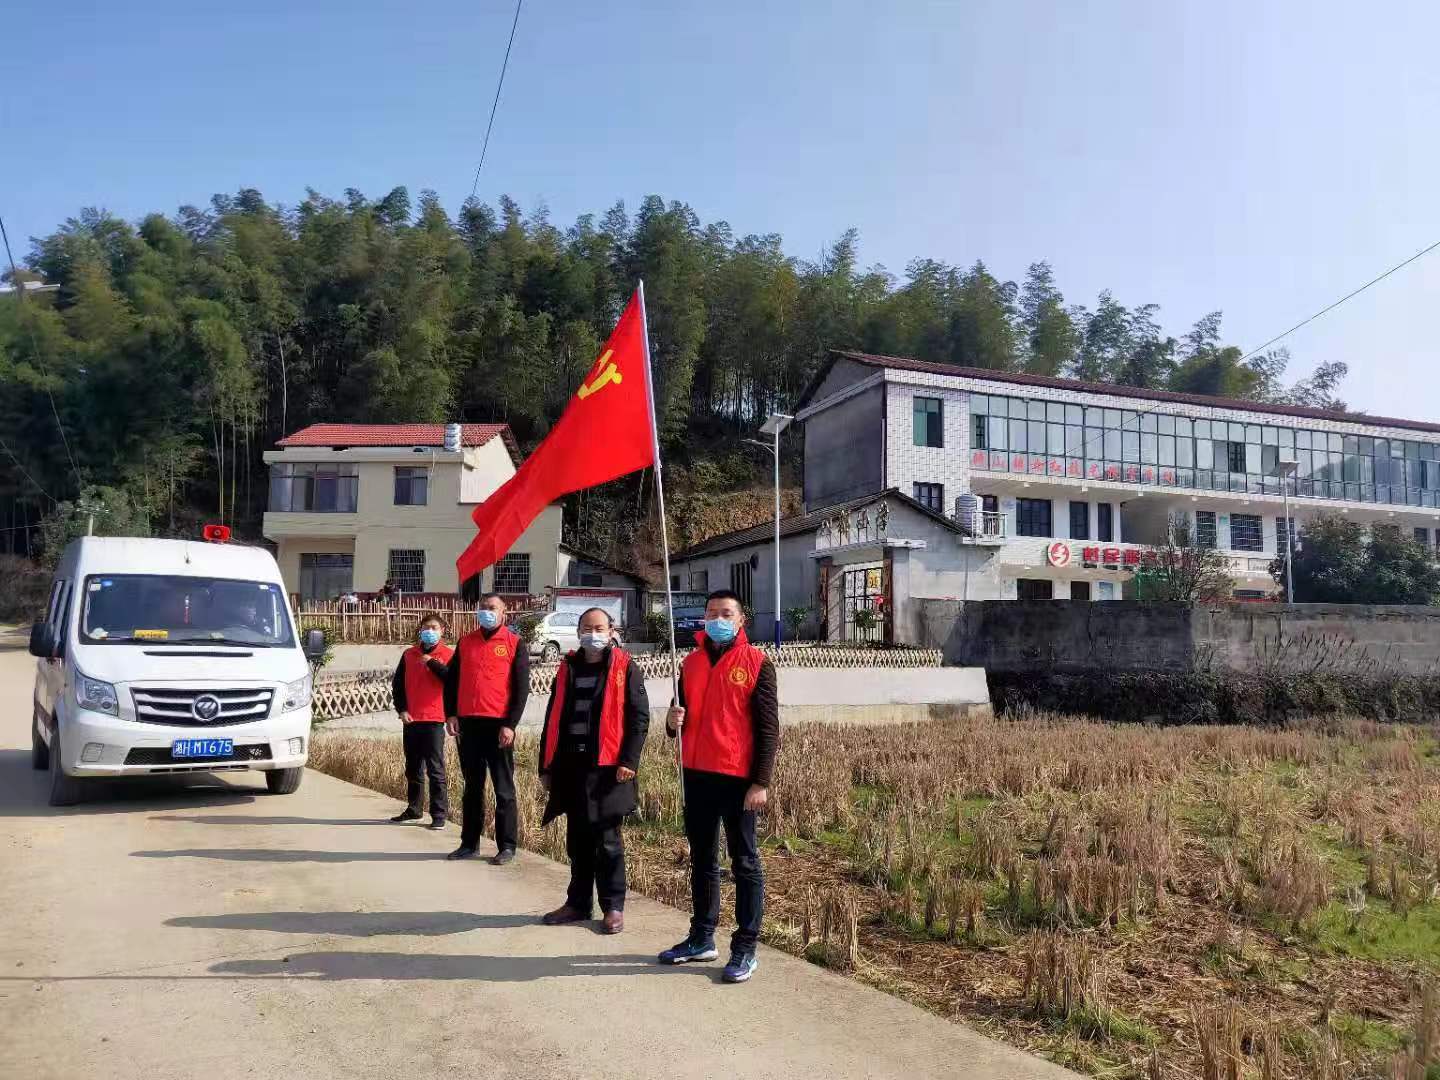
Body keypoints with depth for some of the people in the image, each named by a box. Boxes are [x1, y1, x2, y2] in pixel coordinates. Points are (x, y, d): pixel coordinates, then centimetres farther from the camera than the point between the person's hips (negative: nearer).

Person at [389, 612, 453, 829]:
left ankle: (439, 814, -3)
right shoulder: (409, 654, 11)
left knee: (435, 769, -5)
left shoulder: (448, 654, 0)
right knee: (412, 768, 15)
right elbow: (397, 684, 11)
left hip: (434, 720, -5)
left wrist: (432, 662, -15)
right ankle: (413, 809, 27)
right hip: (410, 719, 5)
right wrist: (402, 709, 0)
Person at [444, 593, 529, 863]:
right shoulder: (465, 642, 11)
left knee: (504, 788, 1)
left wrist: (510, 725, -11)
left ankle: (507, 846, 7)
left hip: (498, 725, -4)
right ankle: (469, 843, 19)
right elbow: (451, 679, 15)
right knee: (472, 786, 12)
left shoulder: (515, 643, -1)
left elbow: (522, 687, -4)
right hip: (467, 723, 4)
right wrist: (450, 714, 2)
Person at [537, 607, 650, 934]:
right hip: (571, 766, 5)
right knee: (577, 840, 13)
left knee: (607, 840, 2)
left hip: (607, 767, -5)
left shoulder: (625, 669, -2)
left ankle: (613, 907, 13)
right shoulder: (568, 669, 12)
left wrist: (629, 760, -15)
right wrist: (547, 766, 12)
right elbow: (554, 720, 14)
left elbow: (639, 717, -7)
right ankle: (577, 903, 24)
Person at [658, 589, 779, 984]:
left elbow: (768, 727, -8)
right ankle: (701, 938, 27)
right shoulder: (691, 662, 11)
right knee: (702, 860, 15)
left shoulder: (757, 663, -6)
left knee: (744, 863, 3)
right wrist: (673, 722, -4)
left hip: (738, 777, -6)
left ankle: (745, 949, 9)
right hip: (696, 775, 6)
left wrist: (761, 781, -14)